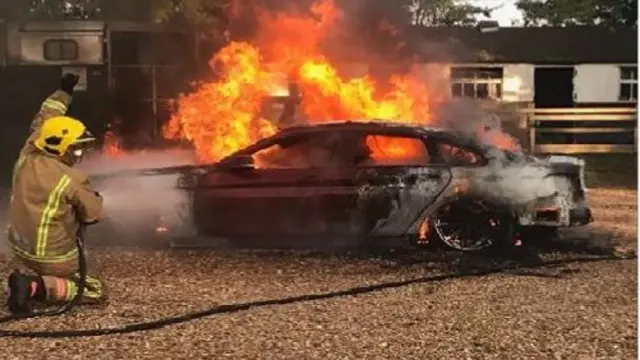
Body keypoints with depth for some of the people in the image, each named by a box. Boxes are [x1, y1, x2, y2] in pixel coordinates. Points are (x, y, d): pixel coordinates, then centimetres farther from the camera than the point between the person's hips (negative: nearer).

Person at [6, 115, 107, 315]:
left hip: (19, 247, 7)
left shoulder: (25, 161, -5)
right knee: (98, 291, 7)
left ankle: (41, 277, 17)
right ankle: (36, 287, -12)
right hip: (53, 258, -7)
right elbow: (94, 215, -13)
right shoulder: (72, 179, -22)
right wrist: (94, 197, 9)